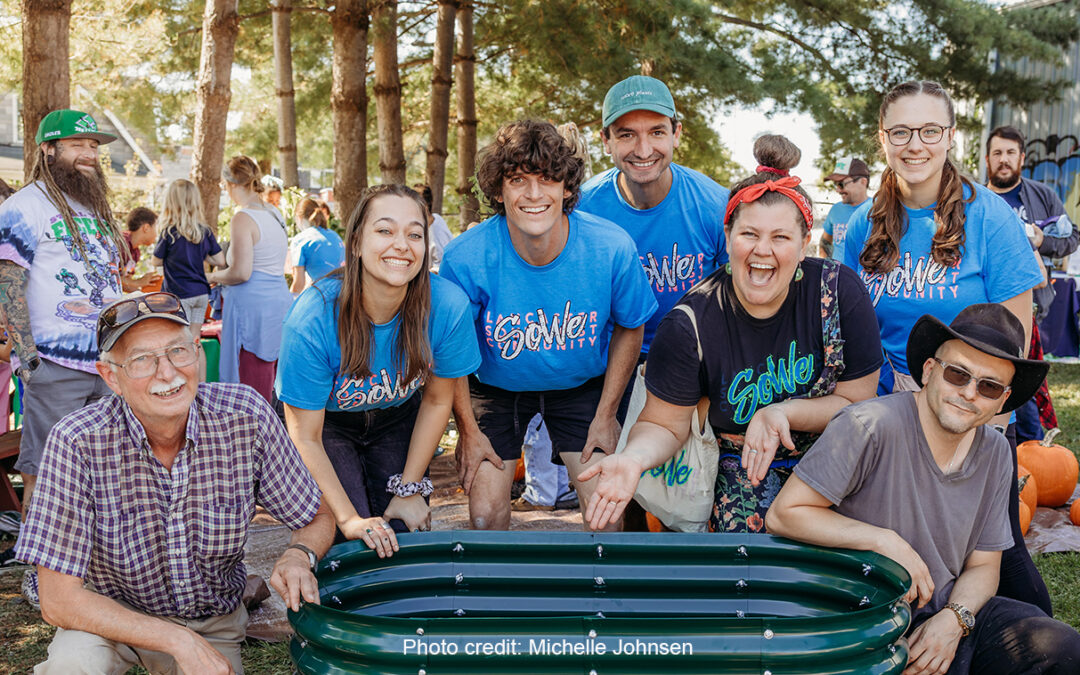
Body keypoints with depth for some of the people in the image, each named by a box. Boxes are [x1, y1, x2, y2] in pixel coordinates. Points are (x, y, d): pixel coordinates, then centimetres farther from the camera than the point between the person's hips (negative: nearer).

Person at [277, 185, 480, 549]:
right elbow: (306, 439, -24)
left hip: (399, 420, 3)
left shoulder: (449, 306, -27)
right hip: (328, 423, -2)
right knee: (352, 545, -13)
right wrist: (349, 518, -29)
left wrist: (410, 490, -6)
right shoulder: (313, 318, -34)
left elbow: (436, 400, -9)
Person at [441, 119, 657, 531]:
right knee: (486, 517, -4)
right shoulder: (465, 258, -26)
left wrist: (605, 417, -3)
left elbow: (629, 328, -4)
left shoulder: (612, 249, -23)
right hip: (494, 389, 0)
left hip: (582, 386, 1)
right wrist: (468, 430, -6)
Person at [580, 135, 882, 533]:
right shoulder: (691, 324, -17)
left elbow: (857, 402, -6)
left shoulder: (840, 292, -14)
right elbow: (666, 425, -9)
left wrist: (781, 414, -22)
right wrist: (634, 458, -32)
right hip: (737, 461, -1)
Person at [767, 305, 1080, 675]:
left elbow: (983, 566, 11)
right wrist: (885, 541, -21)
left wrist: (954, 619, -10)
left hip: (947, 609, 6)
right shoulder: (870, 426, -17)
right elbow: (783, 515, -16)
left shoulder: (995, 454, 5)